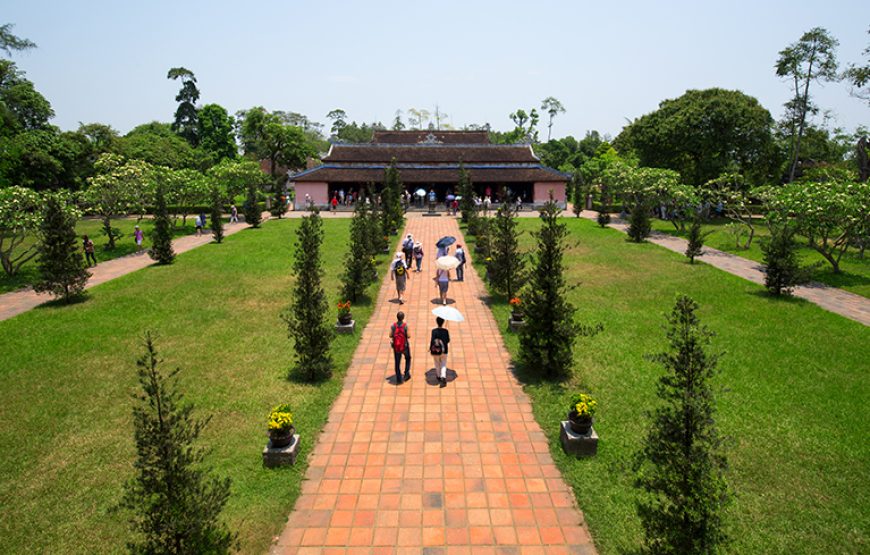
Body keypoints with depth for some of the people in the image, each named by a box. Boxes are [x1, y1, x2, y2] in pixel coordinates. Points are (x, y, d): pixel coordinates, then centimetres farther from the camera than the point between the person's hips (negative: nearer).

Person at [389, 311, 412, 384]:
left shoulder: (393, 326, -12)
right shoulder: (406, 326, -18)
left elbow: (390, 336, -5)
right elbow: (408, 336, -15)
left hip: (396, 347, 1)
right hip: (405, 347, -1)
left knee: (397, 363, 12)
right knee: (408, 359, 26)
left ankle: (399, 379, 13)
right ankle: (407, 374, 20)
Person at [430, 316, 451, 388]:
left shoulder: (434, 331, -18)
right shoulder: (446, 331, -12)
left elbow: (432, 341, -21)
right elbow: (448, 341, -4)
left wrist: (430, 348, -7)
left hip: (436, 351, 0)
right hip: (444, 351, 0)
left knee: (437, 364, 21)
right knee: (443, 365, 10)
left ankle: (439, 377, 38)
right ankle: (443, 377, -11)